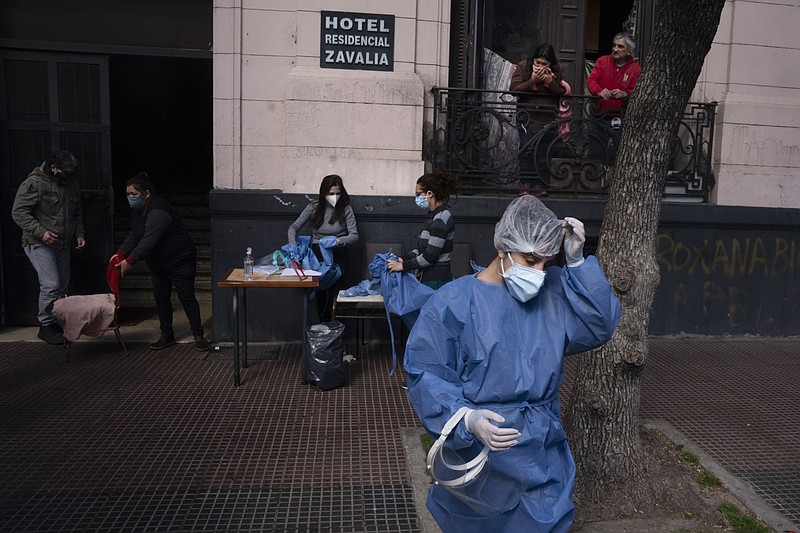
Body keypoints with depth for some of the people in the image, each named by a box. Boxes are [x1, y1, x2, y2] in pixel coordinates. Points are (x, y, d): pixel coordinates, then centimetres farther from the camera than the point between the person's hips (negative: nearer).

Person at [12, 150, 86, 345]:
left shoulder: (72, 184, 9)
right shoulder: (34, 183, -13)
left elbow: (77, 213, 20)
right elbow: (19, 212, -14)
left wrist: (79, 233, 5)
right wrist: (40, 232, -23)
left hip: (63, 245, 7)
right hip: (39, 244, -7)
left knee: (62, 286, 9)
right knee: (51, 285, -11)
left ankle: (58, 323, 21)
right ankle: (46, 325, 3)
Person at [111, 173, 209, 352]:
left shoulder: (158, 211, -28)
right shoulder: (137, 210, 3)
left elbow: (149, 240, -35)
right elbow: (134, 235, 6)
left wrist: (129, 261, -38)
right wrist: (120, 254, -9)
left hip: (180, 261, -9)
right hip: (157, 263, 9)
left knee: (187, 297, -3)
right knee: (161, 298, 10)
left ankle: (199, 336, 5)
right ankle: (167, 335, 21)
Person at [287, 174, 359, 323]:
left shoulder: (345, 209, -3)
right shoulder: (314, 207, 2)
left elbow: (354, 235, -8)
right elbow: (294, 227, 6)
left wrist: (337, 241, -26)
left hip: (338, 256, -1)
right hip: (318, 254, 2)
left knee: (335, 296, -12)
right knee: (321, 295, -6)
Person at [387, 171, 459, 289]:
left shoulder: (441, 218, -17)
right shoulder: (434, 215, 14)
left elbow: (430, 256, -19)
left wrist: (403, 265, -13)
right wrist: (402, 259, 4)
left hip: (436, 282, -9)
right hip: (427, 279, 9)